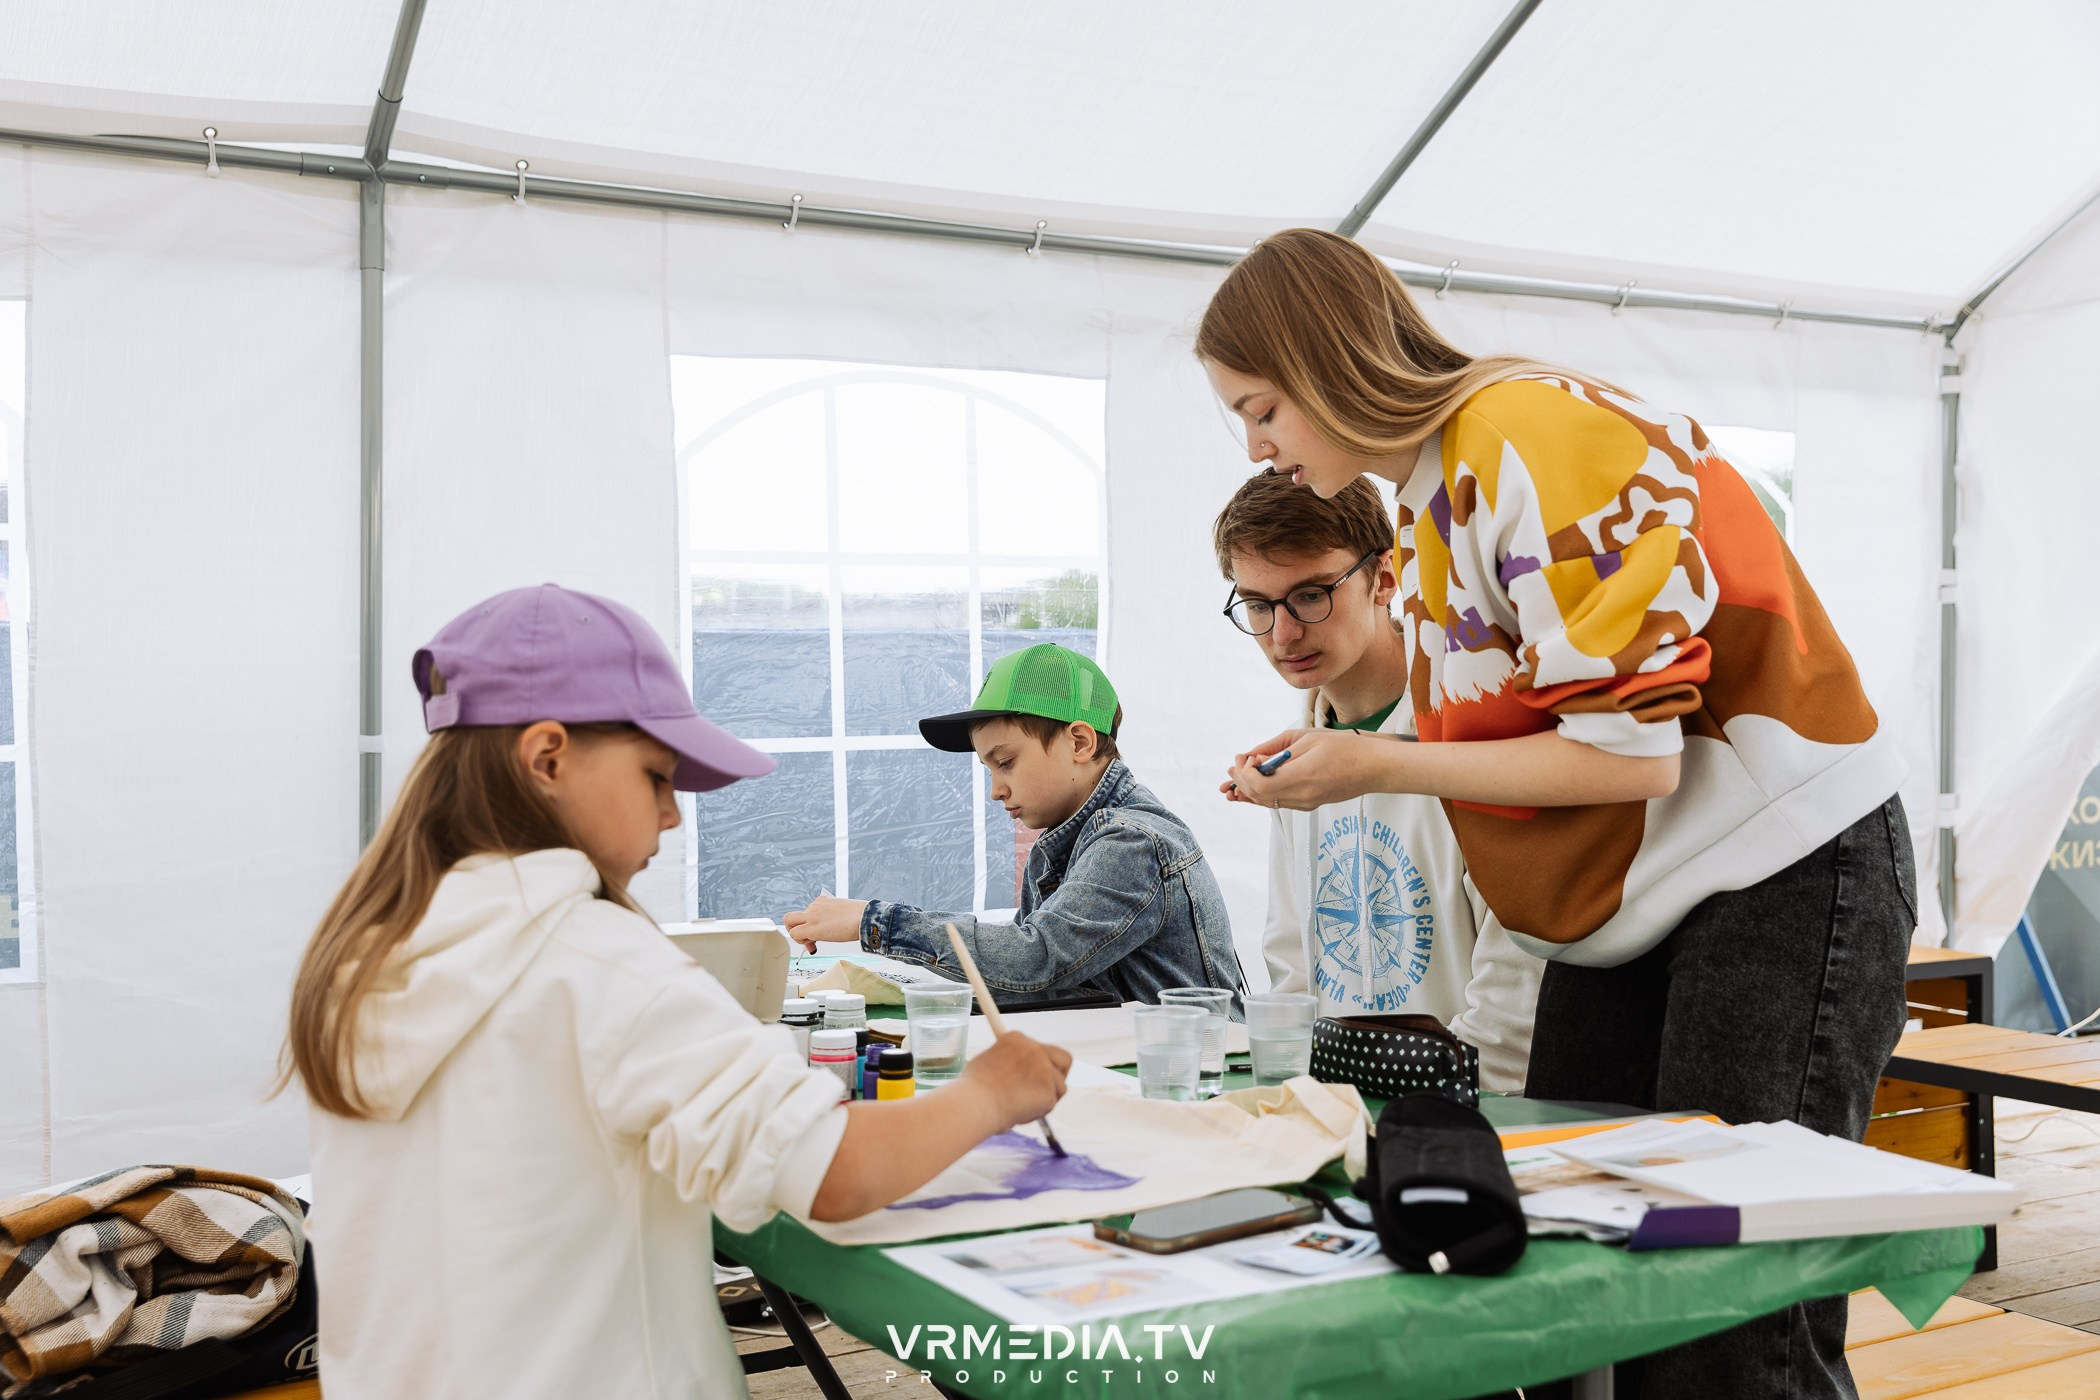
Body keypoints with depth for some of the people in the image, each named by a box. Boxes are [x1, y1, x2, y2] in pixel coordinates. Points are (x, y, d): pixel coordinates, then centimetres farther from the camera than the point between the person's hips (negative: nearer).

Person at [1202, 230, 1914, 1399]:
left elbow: (1633, 757, -24)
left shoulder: (1534, 439, -21)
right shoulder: (1434, 484, 9)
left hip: (1784, 867, -9)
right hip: (1631, 898, 9)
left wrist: (1380, 767, -16)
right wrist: (1339, 756, 1)